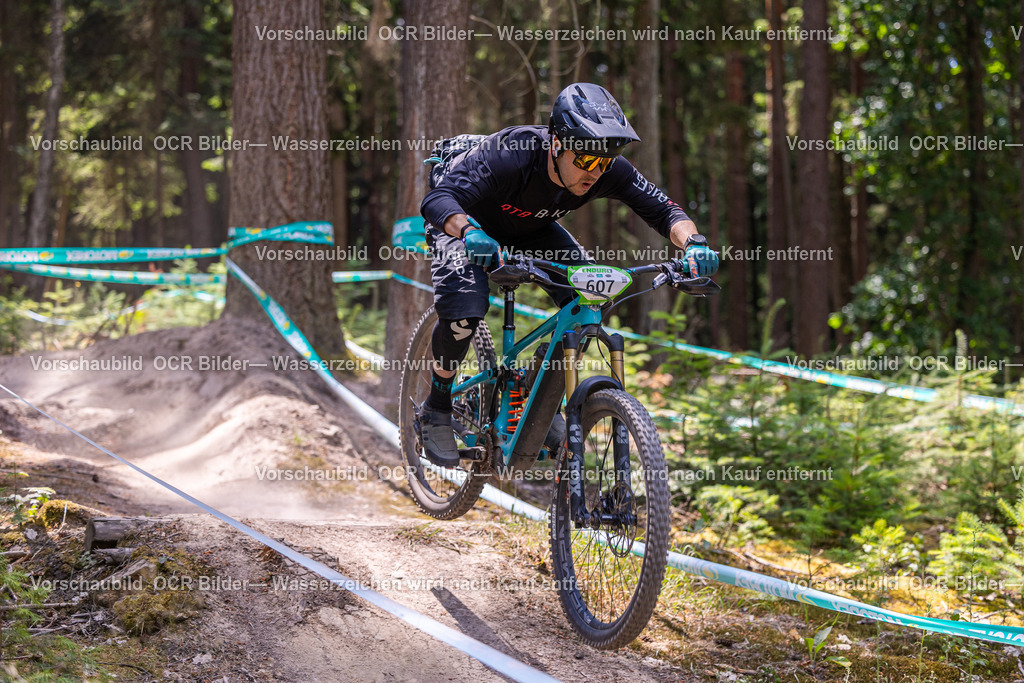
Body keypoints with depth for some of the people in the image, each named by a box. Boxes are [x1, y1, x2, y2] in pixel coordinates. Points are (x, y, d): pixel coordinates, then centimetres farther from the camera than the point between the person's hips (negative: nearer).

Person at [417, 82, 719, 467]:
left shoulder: (609, 171, -28)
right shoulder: (509, 155, -41)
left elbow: (664, 210, -24)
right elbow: (438, 198, -50)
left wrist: (693, 244, -46)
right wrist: (469, 233, -71)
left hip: (530, 231, 5)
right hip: (466, 225, -5)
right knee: (464, 309, -31)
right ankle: (436, 409, -5)